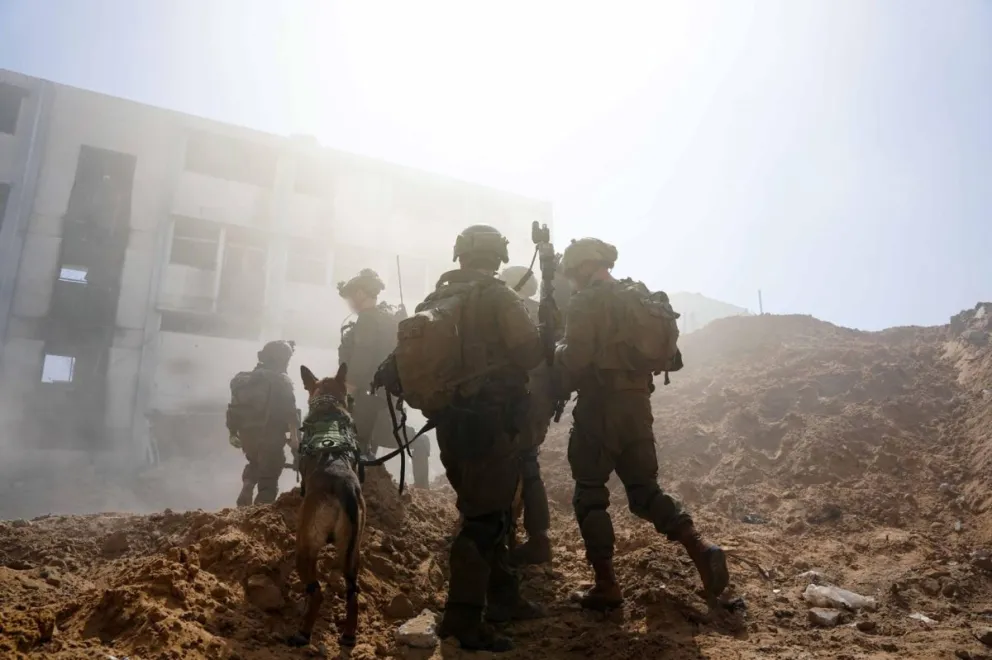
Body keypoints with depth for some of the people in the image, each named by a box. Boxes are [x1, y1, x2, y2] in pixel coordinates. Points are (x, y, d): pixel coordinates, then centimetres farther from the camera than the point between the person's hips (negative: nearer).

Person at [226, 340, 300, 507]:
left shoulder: (244, 379, 9)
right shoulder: (281, 381, -10)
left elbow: (234, 409, 13)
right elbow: (290, 413, -18)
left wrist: (233, 433, 21)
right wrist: (295, 438, -16)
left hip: (247, 436, 6)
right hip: (270, 439, -6)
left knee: (254, 465, 32)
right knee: (268, 482, 4)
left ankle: (245, 498, 18)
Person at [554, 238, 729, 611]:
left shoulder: (585, 302, -9)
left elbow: (575, 359, -19)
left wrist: (556, 351, 2)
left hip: (599, 408, -7)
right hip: (637, 405, 7)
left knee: (590, 496, 5)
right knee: (645, 490, 16)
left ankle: (606, 586, 6)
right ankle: (700, 549, -1)